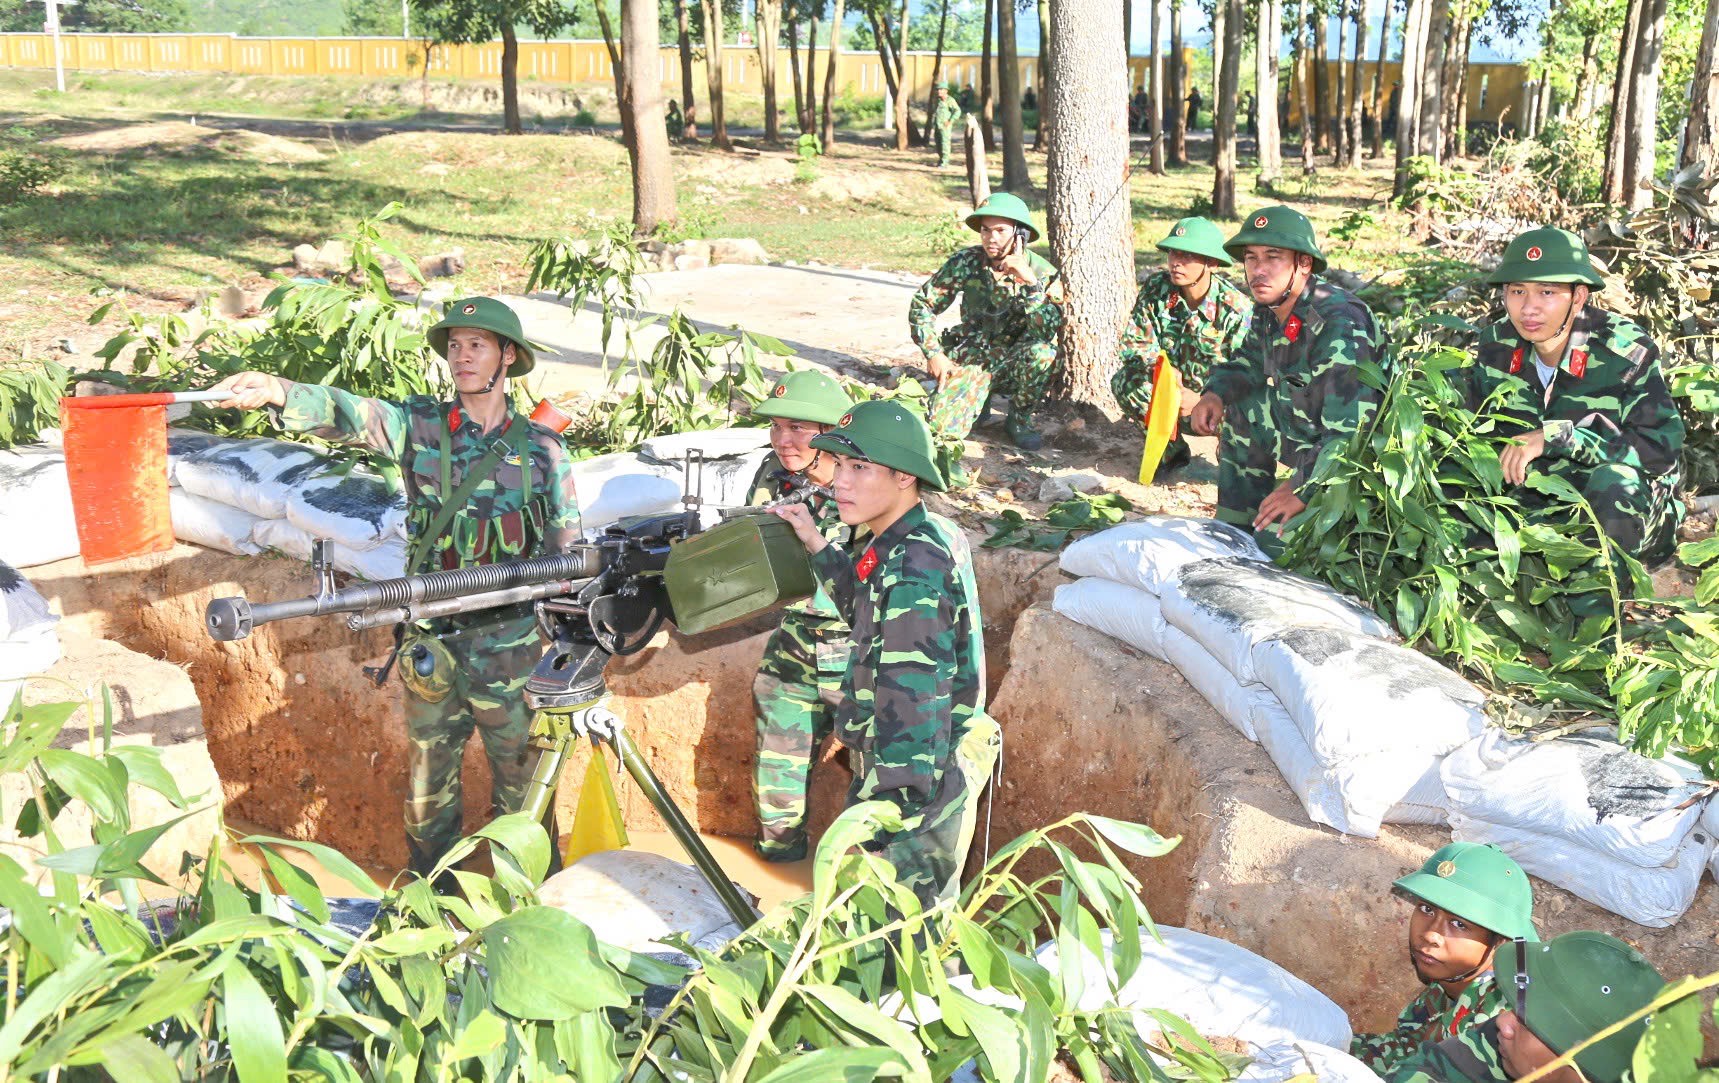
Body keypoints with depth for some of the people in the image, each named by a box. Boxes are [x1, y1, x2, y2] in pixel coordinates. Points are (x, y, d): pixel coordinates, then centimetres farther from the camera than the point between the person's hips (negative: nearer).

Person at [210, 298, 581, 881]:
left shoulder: (542, 447, -1)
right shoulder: (420, 426, 0)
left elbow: (569, 556, 3)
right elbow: (345, 413, -18)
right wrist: (276, 391, -37)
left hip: (513, 651, -1)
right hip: (432, 644, 1)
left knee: (521, 787, 9)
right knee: (428, 783, 14)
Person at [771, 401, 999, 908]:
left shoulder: (913, 572, -26)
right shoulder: (935, 537, 4)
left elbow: (912, 705, -28)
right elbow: (874, 611, 23)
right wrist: (816, 545, 16)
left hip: (915, 786, -10)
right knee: (927, 917, 23)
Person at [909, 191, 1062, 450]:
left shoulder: (1042, 272, -13)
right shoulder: (965, 262, -8)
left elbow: (1048, 331, -28)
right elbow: (922, 304, 1)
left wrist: (1029, 281, -36)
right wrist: (933, 354, -7)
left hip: (1016, 361, -1)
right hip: (971, 358, 1)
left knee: (1043, 353, -35)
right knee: (945, 427, -20)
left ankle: (1020, 418, -6)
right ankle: (980, 397, 17)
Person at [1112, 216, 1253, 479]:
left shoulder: (1238, 309, -21)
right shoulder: (1155, 288, -11)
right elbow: (1133, 342, -7)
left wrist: (1203, 401, -37)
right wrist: (1161, 367, -29)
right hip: (1173, 389, 4)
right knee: (1124, 380, -21)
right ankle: (1172, 449, 1)